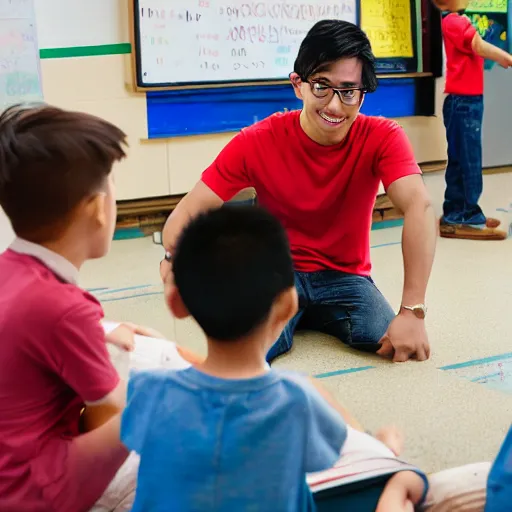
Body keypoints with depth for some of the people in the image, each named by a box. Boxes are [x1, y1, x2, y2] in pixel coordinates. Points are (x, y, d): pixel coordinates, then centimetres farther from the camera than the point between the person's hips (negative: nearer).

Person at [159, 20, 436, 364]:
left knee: (399, 347, -24)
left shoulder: (382, 138, -16)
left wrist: (412, 311, -41)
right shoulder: (257, 142, -16)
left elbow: (420, 208, -30)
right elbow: (187, 214, -16)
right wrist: (175, 258, -40)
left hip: (346, 278, 2)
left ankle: (316, 318, 7)